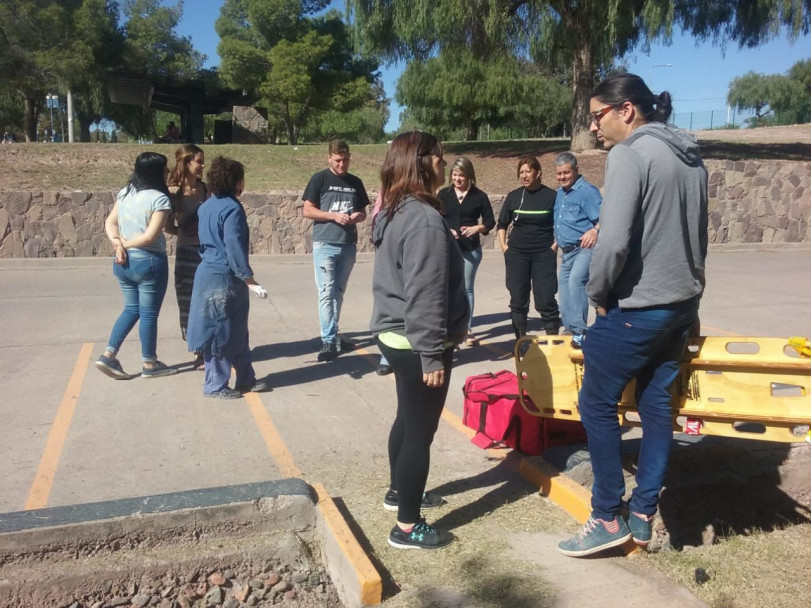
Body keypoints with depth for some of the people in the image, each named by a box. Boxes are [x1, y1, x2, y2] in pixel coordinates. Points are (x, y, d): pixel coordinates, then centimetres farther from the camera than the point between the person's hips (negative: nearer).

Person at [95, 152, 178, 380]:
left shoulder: (125, 192, 7)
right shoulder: (159, 198, -15)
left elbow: (110, 222, 7)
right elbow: (150, 236, -19)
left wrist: (117, 243, -7)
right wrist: (125, 243, -6)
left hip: (124, 262, 7)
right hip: (149, 262, -7)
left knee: (131, 309, 20)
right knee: (149, 314, 5)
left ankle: (108, 355, 13)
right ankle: (150, 364, 17)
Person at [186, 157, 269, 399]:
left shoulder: (206, 206, 13)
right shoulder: (232, 208, -15)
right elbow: (234, 248, -22)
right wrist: (250, 280, -21)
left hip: (208, 272, 9)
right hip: (224, 278, -9)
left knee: (237, 331, 15)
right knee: (221, 333, 1)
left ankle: (246, 379, 24)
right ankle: (215, 385, 12)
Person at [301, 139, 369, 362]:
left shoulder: (355, 182, 11)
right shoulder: (320, 179, -2)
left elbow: (363, 211, 17)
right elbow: (306, 210, -6)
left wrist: (358, 216, -7)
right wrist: (333, 215, -17)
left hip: (348, 246, 5)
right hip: (325, 245, -4)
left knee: (338, 292, 12)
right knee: (326, 292, -6)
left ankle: (332, 335, 21)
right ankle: (329, 341, -4)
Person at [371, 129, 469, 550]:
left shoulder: (393, 213, 10)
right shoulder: (425, 220, -22)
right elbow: (425, 296, -25)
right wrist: (433, 355, -21)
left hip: (395, 336, 10)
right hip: (417, 344, -10)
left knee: (407, 419, 24)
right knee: (421, 429, 1)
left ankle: (399, 490, 42)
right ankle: (407, 528, 12)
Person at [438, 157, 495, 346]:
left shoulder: (479, 196, 0)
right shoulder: (444, 194, 3)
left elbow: (490, 221, 2)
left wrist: (477, 228, -17)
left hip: (471, 249, 0)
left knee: (467, 288, 7)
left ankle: (467, 329, 14)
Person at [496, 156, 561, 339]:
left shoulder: (551, 196, -1)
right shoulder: (513, 196, 6)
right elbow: (502, 224, 16)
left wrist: (555, 246, -2)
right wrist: (504, 246, 7)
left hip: (544, 254, -3)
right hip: (516, 254, 3)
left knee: (546, 299, -7)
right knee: (518, 300, 6)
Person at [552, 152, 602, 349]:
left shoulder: (588, 191, -12)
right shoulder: (560, 193, 14)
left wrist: (595, 230, -40)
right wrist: (557, 243, 25)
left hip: (585, 249, -9)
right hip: (567, 252, 9)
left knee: (576, 281, -31)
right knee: (564, 290, 12)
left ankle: (580, 331, -31)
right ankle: (571, 329, 25)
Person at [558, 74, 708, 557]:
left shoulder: (630, 154, -15)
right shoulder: (691, 157, 12)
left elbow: (614, 240, -23)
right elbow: (699, 236, 17)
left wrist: (599, 293, -8)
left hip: (635, 308, -9)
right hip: (682, 305, 9)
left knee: (598, 405, 4)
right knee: (657, 405, 14)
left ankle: (609, 519, 13)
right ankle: (643, 516, 23)